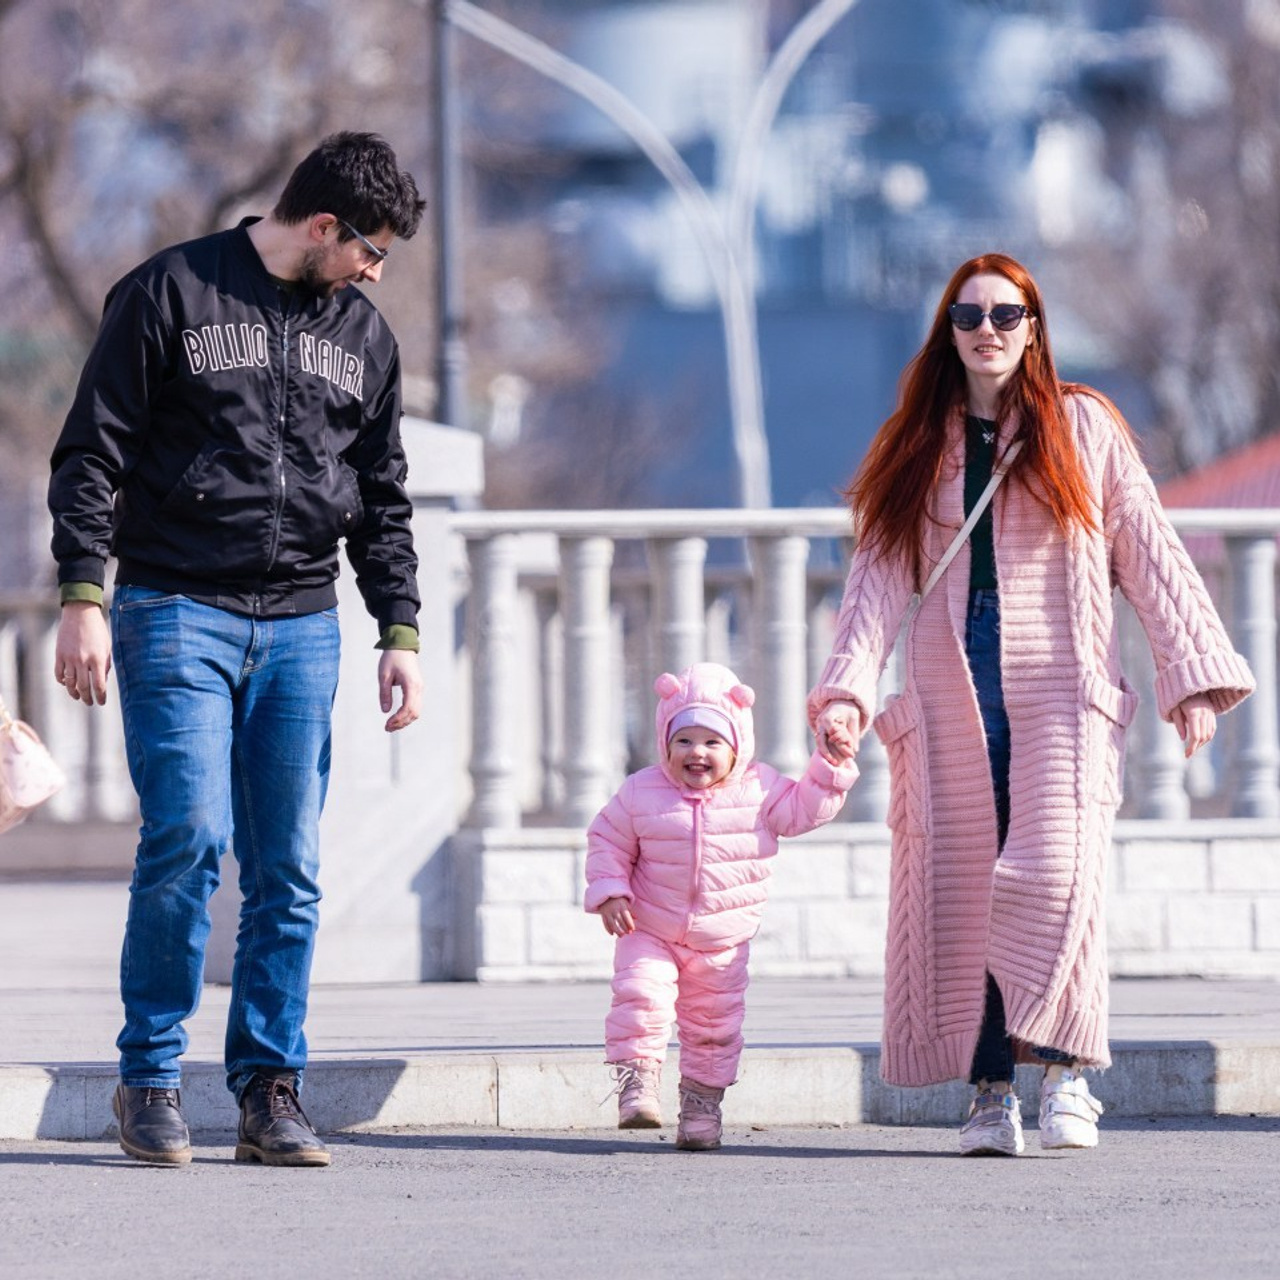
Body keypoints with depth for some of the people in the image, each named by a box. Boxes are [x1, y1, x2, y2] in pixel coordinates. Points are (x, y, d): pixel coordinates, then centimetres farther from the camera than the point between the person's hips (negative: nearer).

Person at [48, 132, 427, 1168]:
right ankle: (151, 1075, -2)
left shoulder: (363, 335, 15)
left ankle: (270, 1088, 6)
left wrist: (401, 632, 13)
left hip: (301, 627, 5)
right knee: (188, 840, -15)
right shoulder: (170, 294, 0)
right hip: (177, 614, -5)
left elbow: (383, 500, 22)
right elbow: (92, 453, -2)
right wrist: (83, 596, -11)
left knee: (289, 869, 0)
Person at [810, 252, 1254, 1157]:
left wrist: (1193, 677, 0)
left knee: (1055, 876, -17)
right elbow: (882, 575, 8)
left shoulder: (1083, 428, 9)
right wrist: (848, 691, -6)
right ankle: (991, 1089, 0)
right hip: (950, 698, 2)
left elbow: (1149, 553, 7)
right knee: (961, 893, -4)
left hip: (1061, 688, -2)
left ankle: (1067, 1067, -10)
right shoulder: (916, 448, 14)